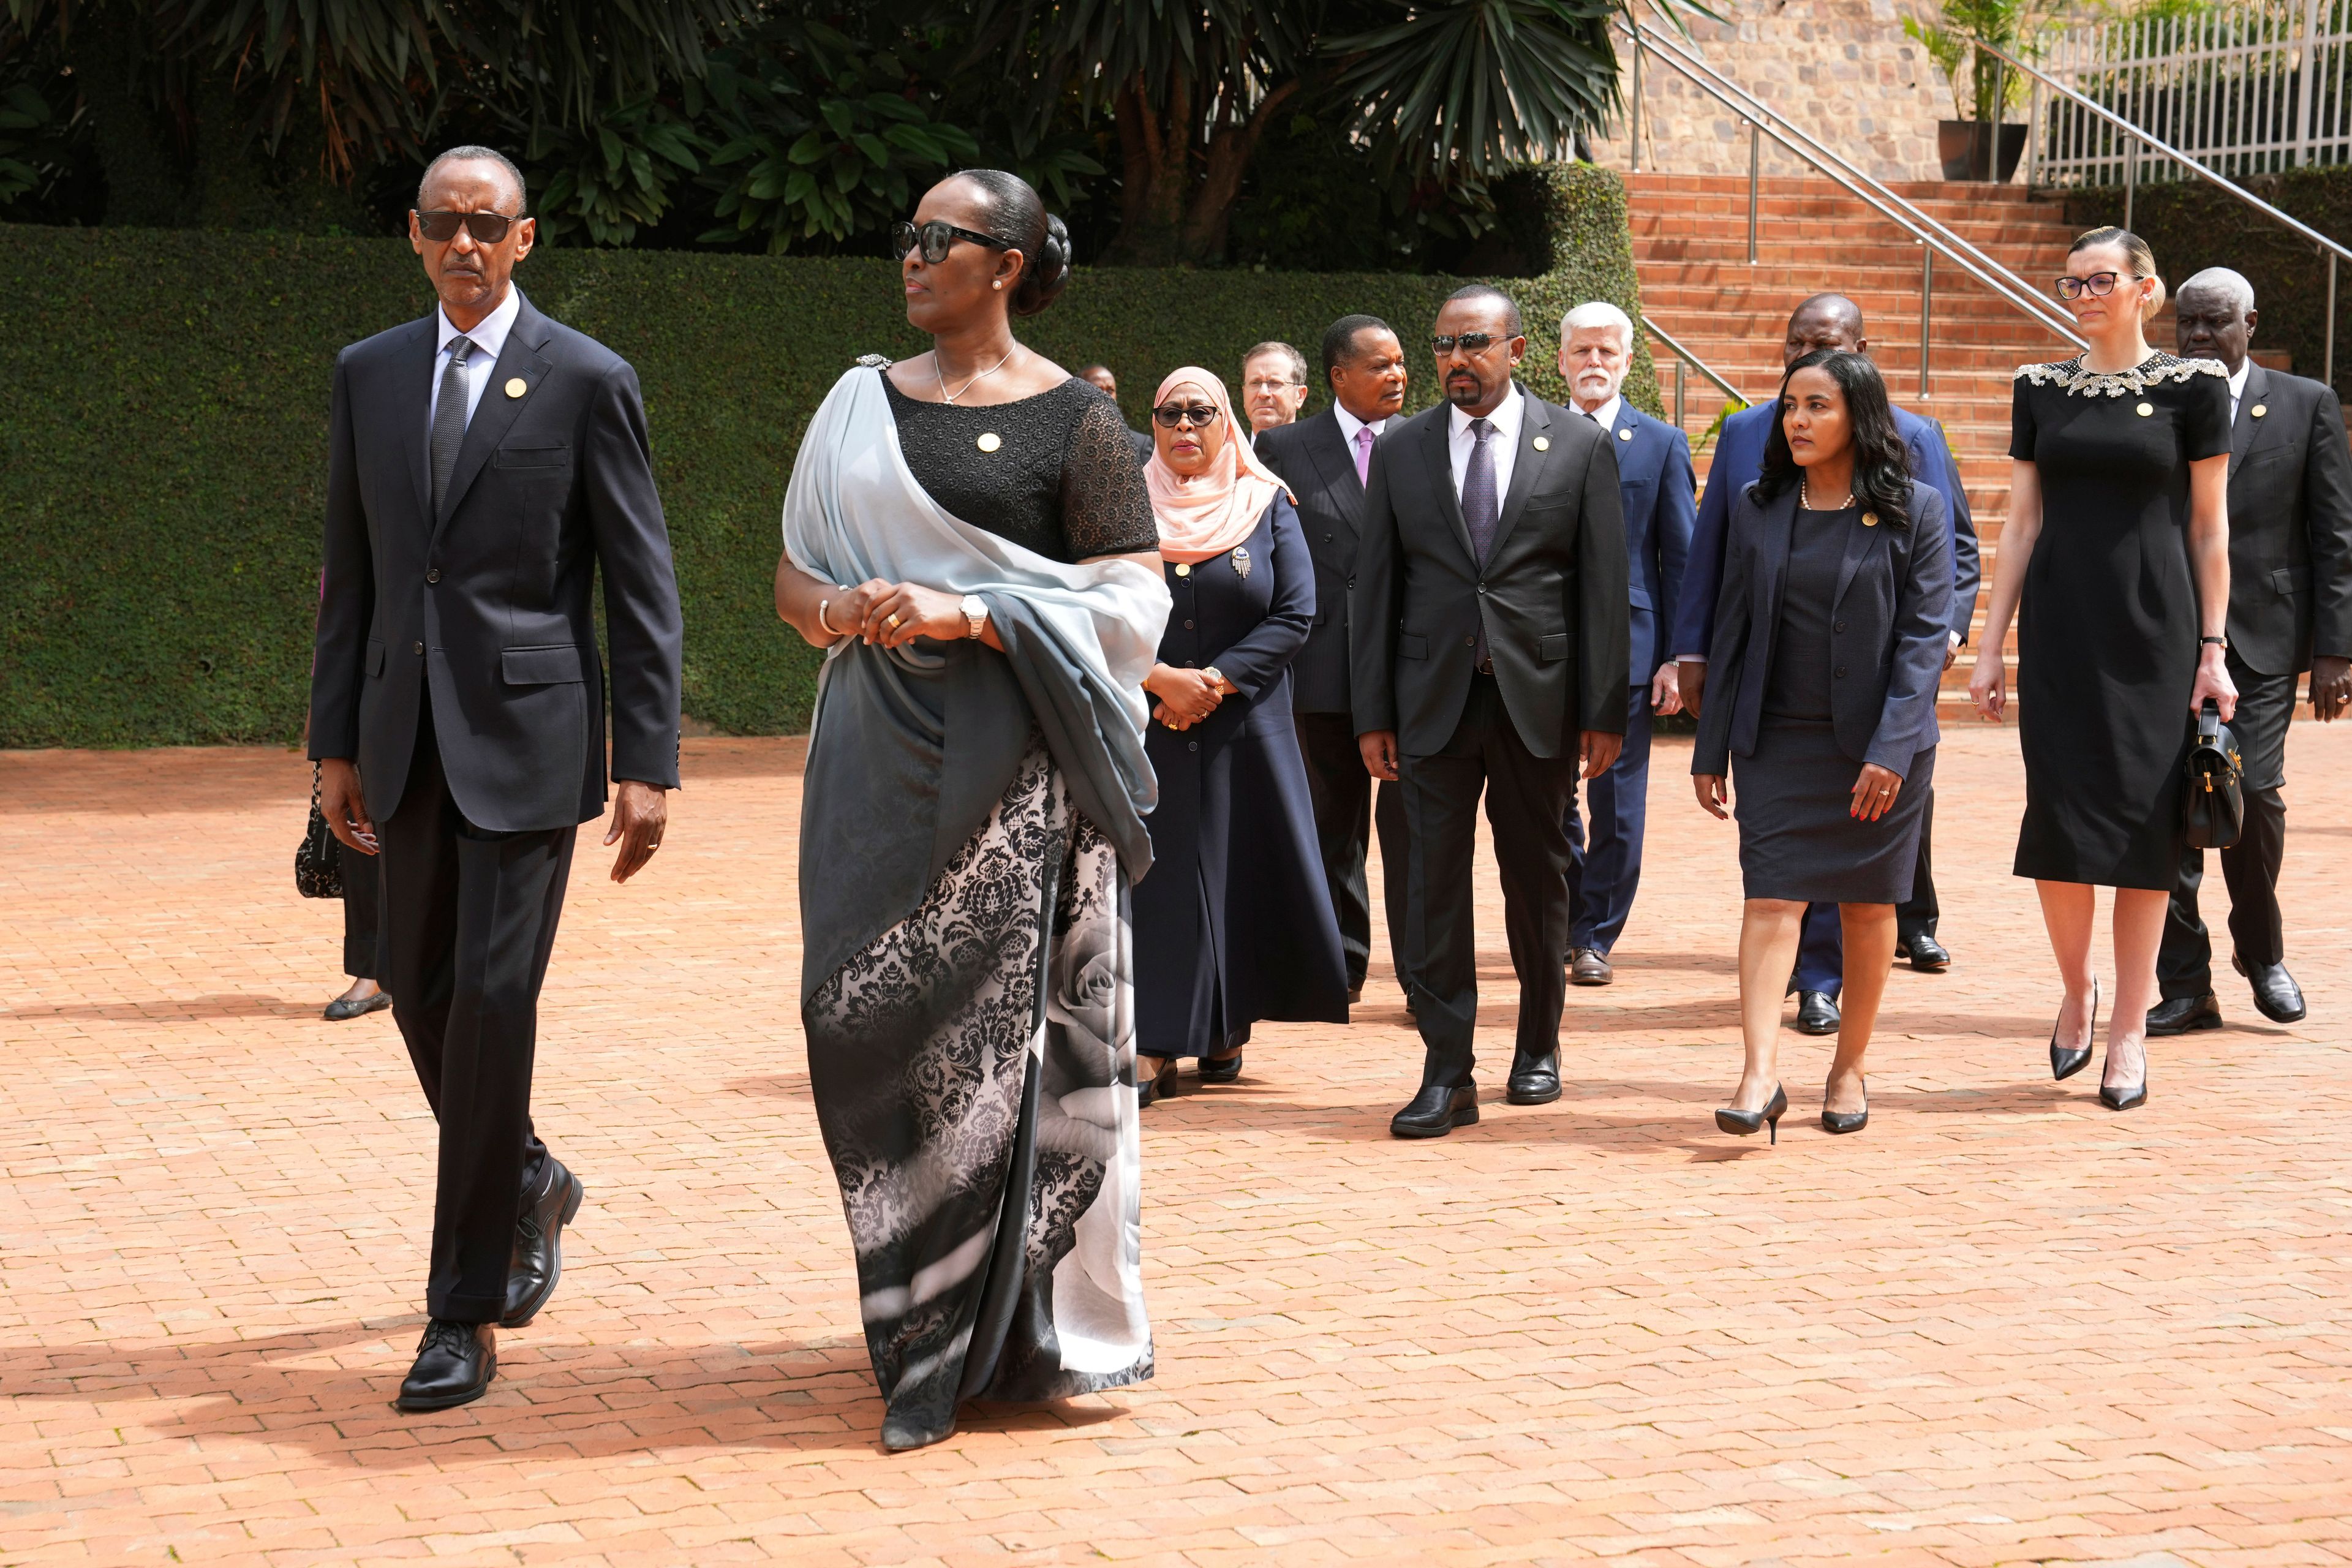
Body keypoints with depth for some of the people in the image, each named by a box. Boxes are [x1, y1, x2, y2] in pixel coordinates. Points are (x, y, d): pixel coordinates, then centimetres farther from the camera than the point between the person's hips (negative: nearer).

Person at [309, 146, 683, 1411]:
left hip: (526, 734, -5)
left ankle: (464, 1317, -2)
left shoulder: (588, 383, -3)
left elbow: (641, 587, -4)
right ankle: (531, 1187, 38)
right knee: (420, 995, 10)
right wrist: (335, 740, 11)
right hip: (409, 735, 5)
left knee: (493, 999, -9)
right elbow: (351, 571, 15)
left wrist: (647, 764, -9)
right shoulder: (368, 374, 11)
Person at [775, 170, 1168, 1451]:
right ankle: (920, 1329, 11)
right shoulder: (862, 405, 14)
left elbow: (1135, 592, -6)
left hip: (1016, 767, -4)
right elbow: (794, 574, 16)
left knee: (1013, 1025, -5)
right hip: (882, 755, 4)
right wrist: (840, 609, -8)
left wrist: (968, 612, -16)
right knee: (869, 1019, 0)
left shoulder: (1072, 418, 0)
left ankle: (1022, 1329, 7)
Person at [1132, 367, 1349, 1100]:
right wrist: (1161, 678, -14)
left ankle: (1228, 1029, 12)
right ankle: (1155, 1045, -6)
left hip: (1244, 724, 0)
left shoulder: (1267, 505, 4)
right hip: (1148, 724, 0)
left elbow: (1297, 614, -3)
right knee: (1151, 869, -5)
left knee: (1239, 868, 1)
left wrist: (1216, 681, -13)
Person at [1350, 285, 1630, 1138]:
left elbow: (1604, 585, 1)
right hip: (1433, 699, 1)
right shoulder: (1401, 450, 6)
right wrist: (1372, 713, 0)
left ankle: (1538, 1045, 27)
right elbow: (1375, 586, 6)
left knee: (1537, 880, 10)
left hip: (1538, 700, -1)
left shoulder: (1580, 445, 2)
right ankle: (1447, 1073, 0)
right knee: (1435, 882, -3)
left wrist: (1604, 711, -4)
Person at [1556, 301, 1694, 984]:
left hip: (1627, 646, -1)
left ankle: (1596, 936, 13)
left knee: (1617, 800, 3)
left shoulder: (1662, 445, 3)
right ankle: (1565, 923, 22)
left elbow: (1681, 558, 1)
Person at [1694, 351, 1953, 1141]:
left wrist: (1891, 749, -16)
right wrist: (1710, 748, 6)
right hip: (1777, 741, 2)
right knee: (1772, 898, -9)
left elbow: (1924, 636, -7)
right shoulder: (1757, 510, 7)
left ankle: (1850, 1066, 21)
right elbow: (1733, 631, 10)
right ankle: (1760, 1076, -16)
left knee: (1869, 907, 8)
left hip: (1878, 746, -2)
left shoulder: (1914, 511, -3)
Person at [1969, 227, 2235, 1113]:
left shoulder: (2192, 386, 0)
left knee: (2144, 822, 0)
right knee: (2059, 819, -3)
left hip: (2153, 628, -2)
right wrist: (1991, 646, 5)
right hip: (2058, 630, 2)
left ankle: (2129, 1027, 8)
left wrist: (2214, 652, -3)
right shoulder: (2039, 390, 9)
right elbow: (2021, 524, 9)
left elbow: (2210, 528, 1)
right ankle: (2076, 992, 21)